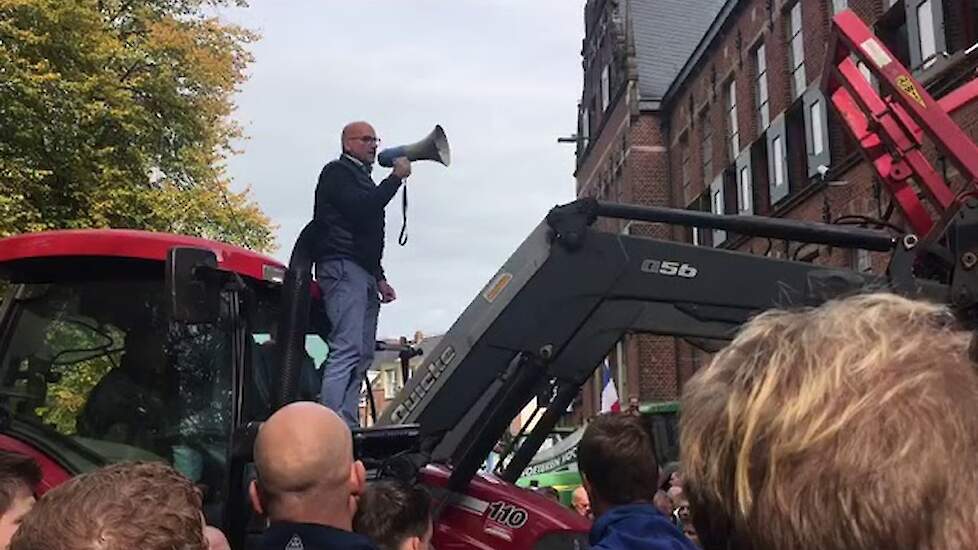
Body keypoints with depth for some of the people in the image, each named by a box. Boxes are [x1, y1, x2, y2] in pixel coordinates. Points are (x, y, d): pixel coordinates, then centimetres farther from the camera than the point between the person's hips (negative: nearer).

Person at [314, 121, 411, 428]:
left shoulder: (362, 179, 29)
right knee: (347, 349, -20)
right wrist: (396, 177, -10)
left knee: (363, 354, 3)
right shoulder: (337, 172, 2)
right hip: (342, 267, -10)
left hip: (363, 275, 10)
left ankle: (348, 427, 1)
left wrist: (380, 279, 22)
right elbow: (359, 209, -17)